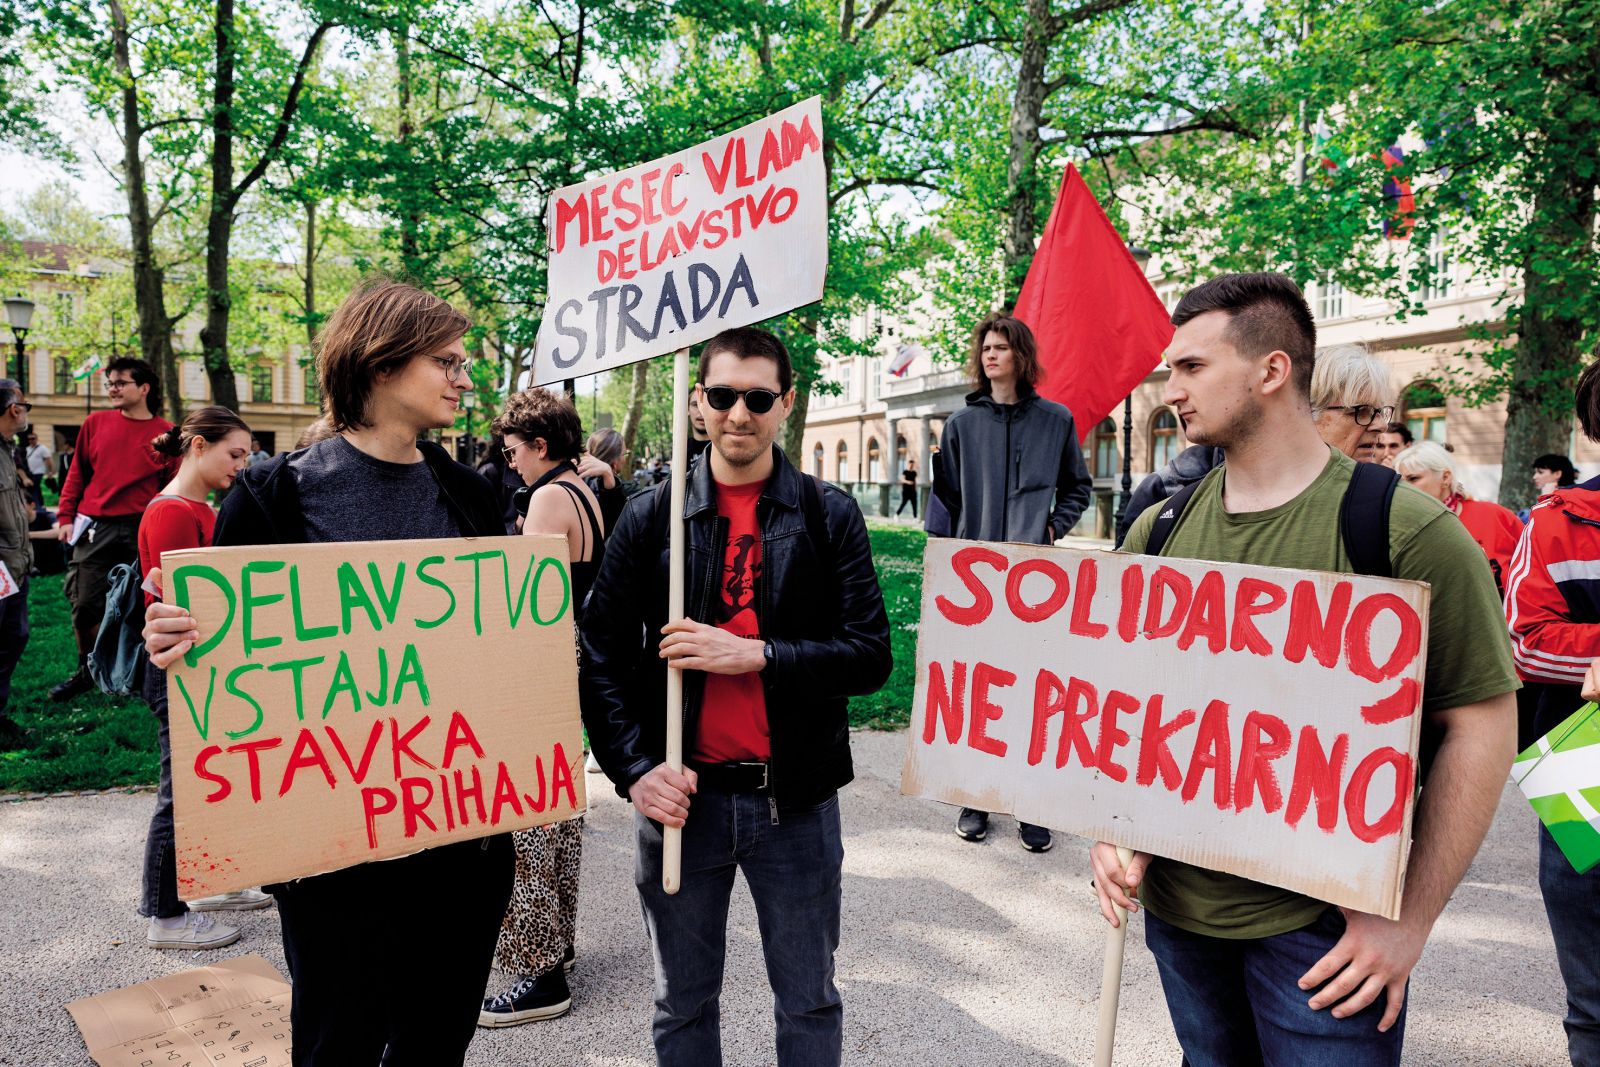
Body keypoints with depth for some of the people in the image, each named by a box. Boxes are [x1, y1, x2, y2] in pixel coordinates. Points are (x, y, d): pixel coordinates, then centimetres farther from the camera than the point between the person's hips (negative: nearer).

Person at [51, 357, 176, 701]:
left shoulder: (165, 433, 1)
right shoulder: (95, 423, 8)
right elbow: (77, 474, 12)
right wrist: (65, 517, 5)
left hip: (142, 530, -2)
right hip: (95, 528, 2)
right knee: (85, 604, 4)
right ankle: (87, 670, 22)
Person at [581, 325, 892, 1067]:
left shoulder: (830, 516, -2)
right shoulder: (651, 517, 0)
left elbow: (870, 655, -8)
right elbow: (601, 657, 0)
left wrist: (752, 653, -19)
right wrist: (635, 769, -12)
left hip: (796, 800, 0)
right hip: (681, 796, 1)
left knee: (810, 1003, 17)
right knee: (683, 1004, 19)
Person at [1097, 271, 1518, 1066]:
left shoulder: (1408, 532, -12)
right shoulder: (1159, 528, 1)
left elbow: (1480, 726, -10)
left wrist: (1410, 917, -12)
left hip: (1325, 921, -4)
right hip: (1173, 898, 5)